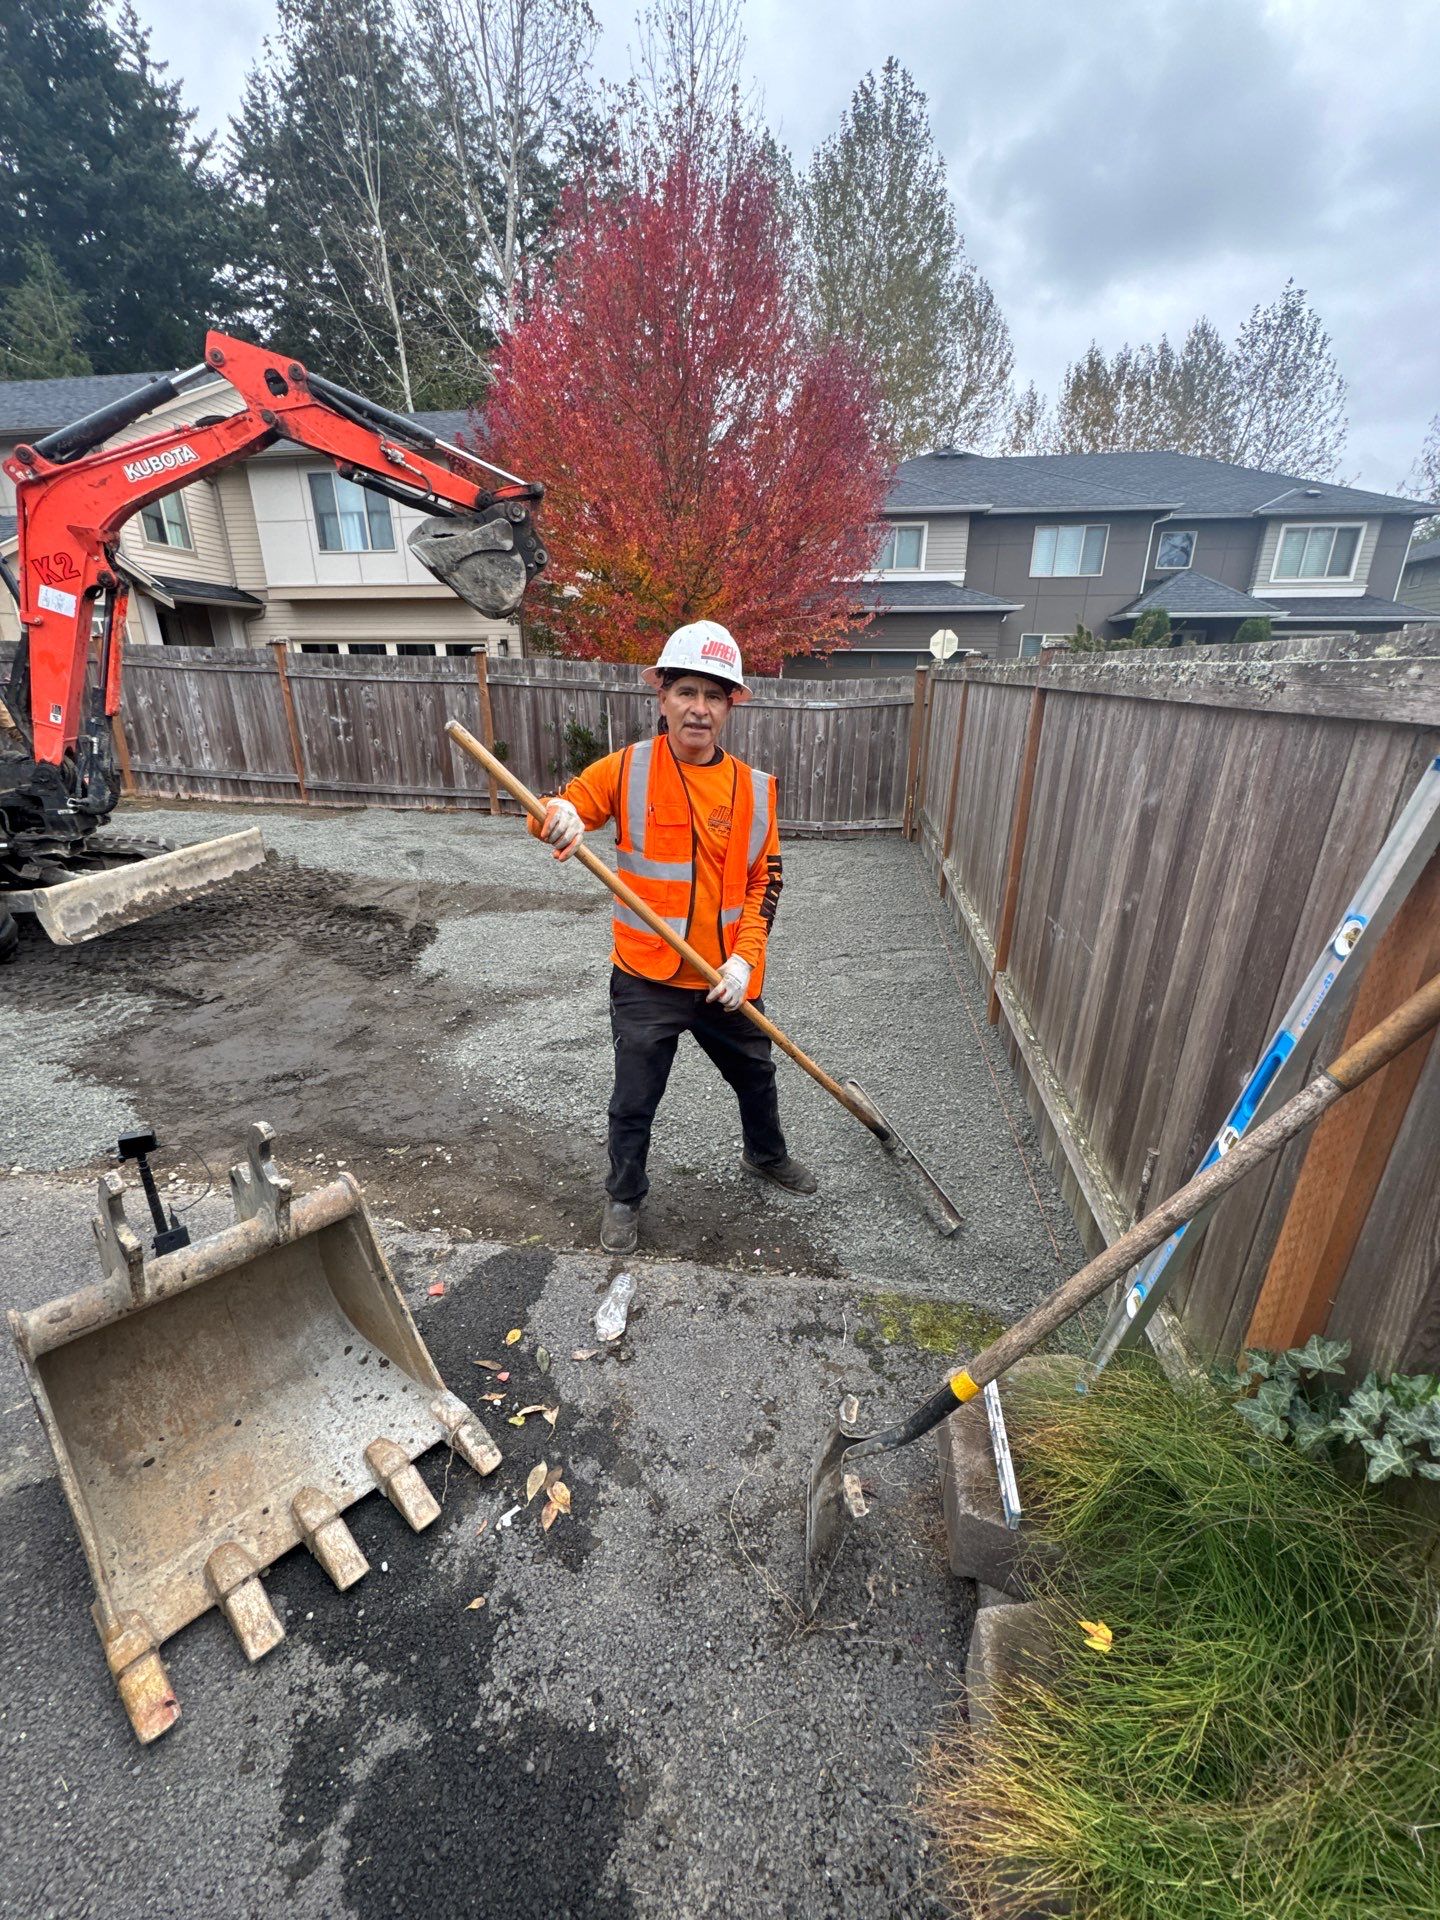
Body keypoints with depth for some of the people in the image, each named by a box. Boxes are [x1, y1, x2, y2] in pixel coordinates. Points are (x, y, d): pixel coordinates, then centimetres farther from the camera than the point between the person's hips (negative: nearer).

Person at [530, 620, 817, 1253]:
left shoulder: (753, 789, -3)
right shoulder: (626, 770, -8)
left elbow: (765, 881, -1)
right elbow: (556, 814, -7)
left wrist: (744, 960, -12)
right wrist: (558, 815, -32)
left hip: (728, 980, 3)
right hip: (646, 980, -2)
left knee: (756, 1076, 24)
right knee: (633, 1103, 10)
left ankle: (766, 1155, 55)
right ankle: (624, 1197, 39)